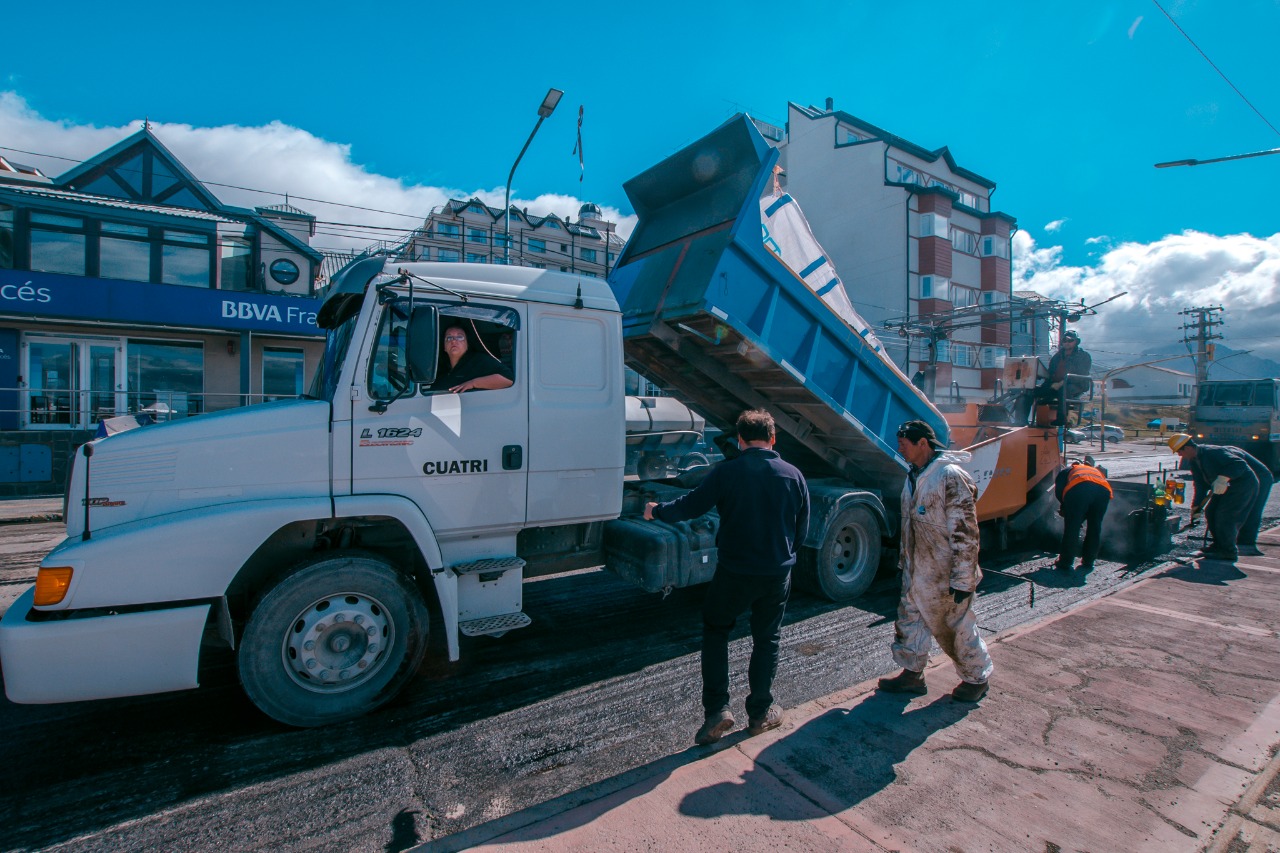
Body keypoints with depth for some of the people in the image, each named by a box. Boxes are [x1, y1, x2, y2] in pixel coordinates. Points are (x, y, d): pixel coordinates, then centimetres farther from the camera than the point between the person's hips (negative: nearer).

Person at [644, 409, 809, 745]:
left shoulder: (727, 471, -13)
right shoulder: (793, 475, -2)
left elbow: (693, 505, -8)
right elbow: (802, 530, 6)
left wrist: (656, 511, 9)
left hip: (734, 571, -3)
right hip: (778, 573, 3)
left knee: (714, 630, 18)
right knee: (766, 640, 19)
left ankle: (716, 710, 13)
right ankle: (760, 713, 31)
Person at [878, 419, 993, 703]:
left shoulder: (950, 476, -21)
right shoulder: (914, 476, 7)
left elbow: (965, 532, -21)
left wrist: (962, 580, -20)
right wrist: (904, 560, 19)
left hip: (945, 574, -8)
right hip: (917, 571, 8)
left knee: (956, 626, 9)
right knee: (910, 620, 14)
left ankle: (977, 678, 32)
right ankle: (912, 674, 29)